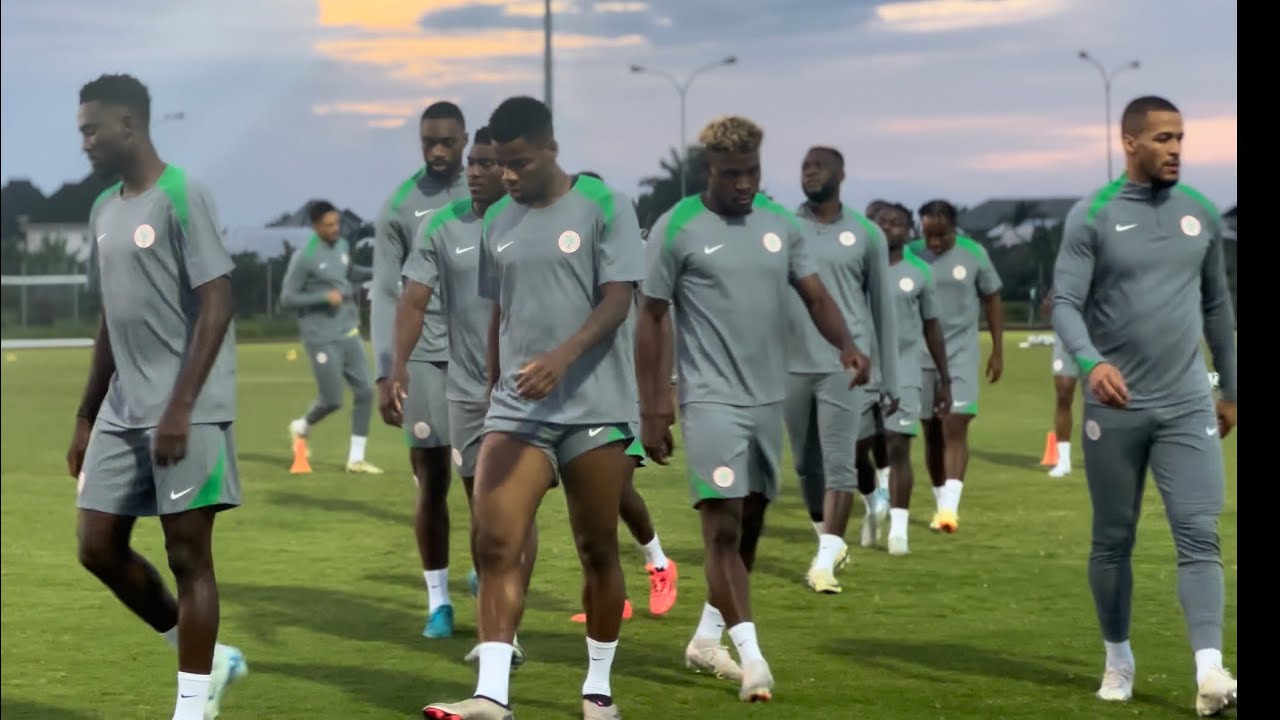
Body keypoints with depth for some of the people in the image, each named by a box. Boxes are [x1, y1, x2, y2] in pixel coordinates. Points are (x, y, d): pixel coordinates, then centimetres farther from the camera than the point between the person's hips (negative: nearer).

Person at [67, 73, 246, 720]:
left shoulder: (181, 197, -10)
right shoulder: (104, 210, 15)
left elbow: (216, 306, -15)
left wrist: (180, 407, -21)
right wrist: (86, 416, 20)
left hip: (185, 414, -8)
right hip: (122, 413, 9)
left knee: (188, 554, -4)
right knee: (98, 549, 7)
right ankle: (208, 658, 22)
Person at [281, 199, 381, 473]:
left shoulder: (343, 246, 7)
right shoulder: (304, 258, -15)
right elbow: (287, 298, -12)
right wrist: (324, 297, -21)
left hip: (349, 333, 7)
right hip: (322, 339, -7)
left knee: (365, 391, -1)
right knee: (332, 400, -4)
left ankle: (356, 458, 7)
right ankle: (302, 427, 29)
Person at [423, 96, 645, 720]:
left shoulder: (604, 207, -5)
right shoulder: (497, 222, 11)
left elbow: (616, 302, -12)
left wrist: (561, 358, -26)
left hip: (595, 409, -4)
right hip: (515, 411, 4)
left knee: (597, 550, 6)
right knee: (493, 543, -10)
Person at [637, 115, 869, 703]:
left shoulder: (780, 224, 8)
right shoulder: (676, 229, -6)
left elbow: (815, 295, 7)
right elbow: (651, 319, -3)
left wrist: (845, 344, -14)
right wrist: (652, 407, -8)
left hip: (768, 397, 6)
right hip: (711, 398, -6)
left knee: (749, 524, 13)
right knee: (723, 526, -13)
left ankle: (707, 638, 27)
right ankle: (751, 656, -13)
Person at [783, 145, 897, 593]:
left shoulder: (866, 234, 2)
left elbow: (882, 308, 7)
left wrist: (890, 379, 6)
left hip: (845, 364, -3)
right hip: (793, 365, 3)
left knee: (838, 463, -10)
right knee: (806, 465, 10)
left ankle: (825, 560, -10)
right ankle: (833, 542, 28)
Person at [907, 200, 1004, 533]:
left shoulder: (974, 254, -2)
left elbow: (992, 301, 7)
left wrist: (998, 351, 5)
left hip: (961, 355, -2)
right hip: (921, 355, 2)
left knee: (956, 427, -12)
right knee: (931, 431, 7)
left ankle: (950, 507, -20)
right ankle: (941, 503, 19)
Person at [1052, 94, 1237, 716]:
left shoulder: (1201, 214, 8)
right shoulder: (1092, 216, -5)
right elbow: (1065, 303, -11)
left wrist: (1231, 390, 20)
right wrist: (1090, 362, -31)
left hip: (1187, 406, 2)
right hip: (1115, 407, -2)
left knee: (1198, 535, -10)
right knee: (1113, 540, 9)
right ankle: (1118, 658, 25)